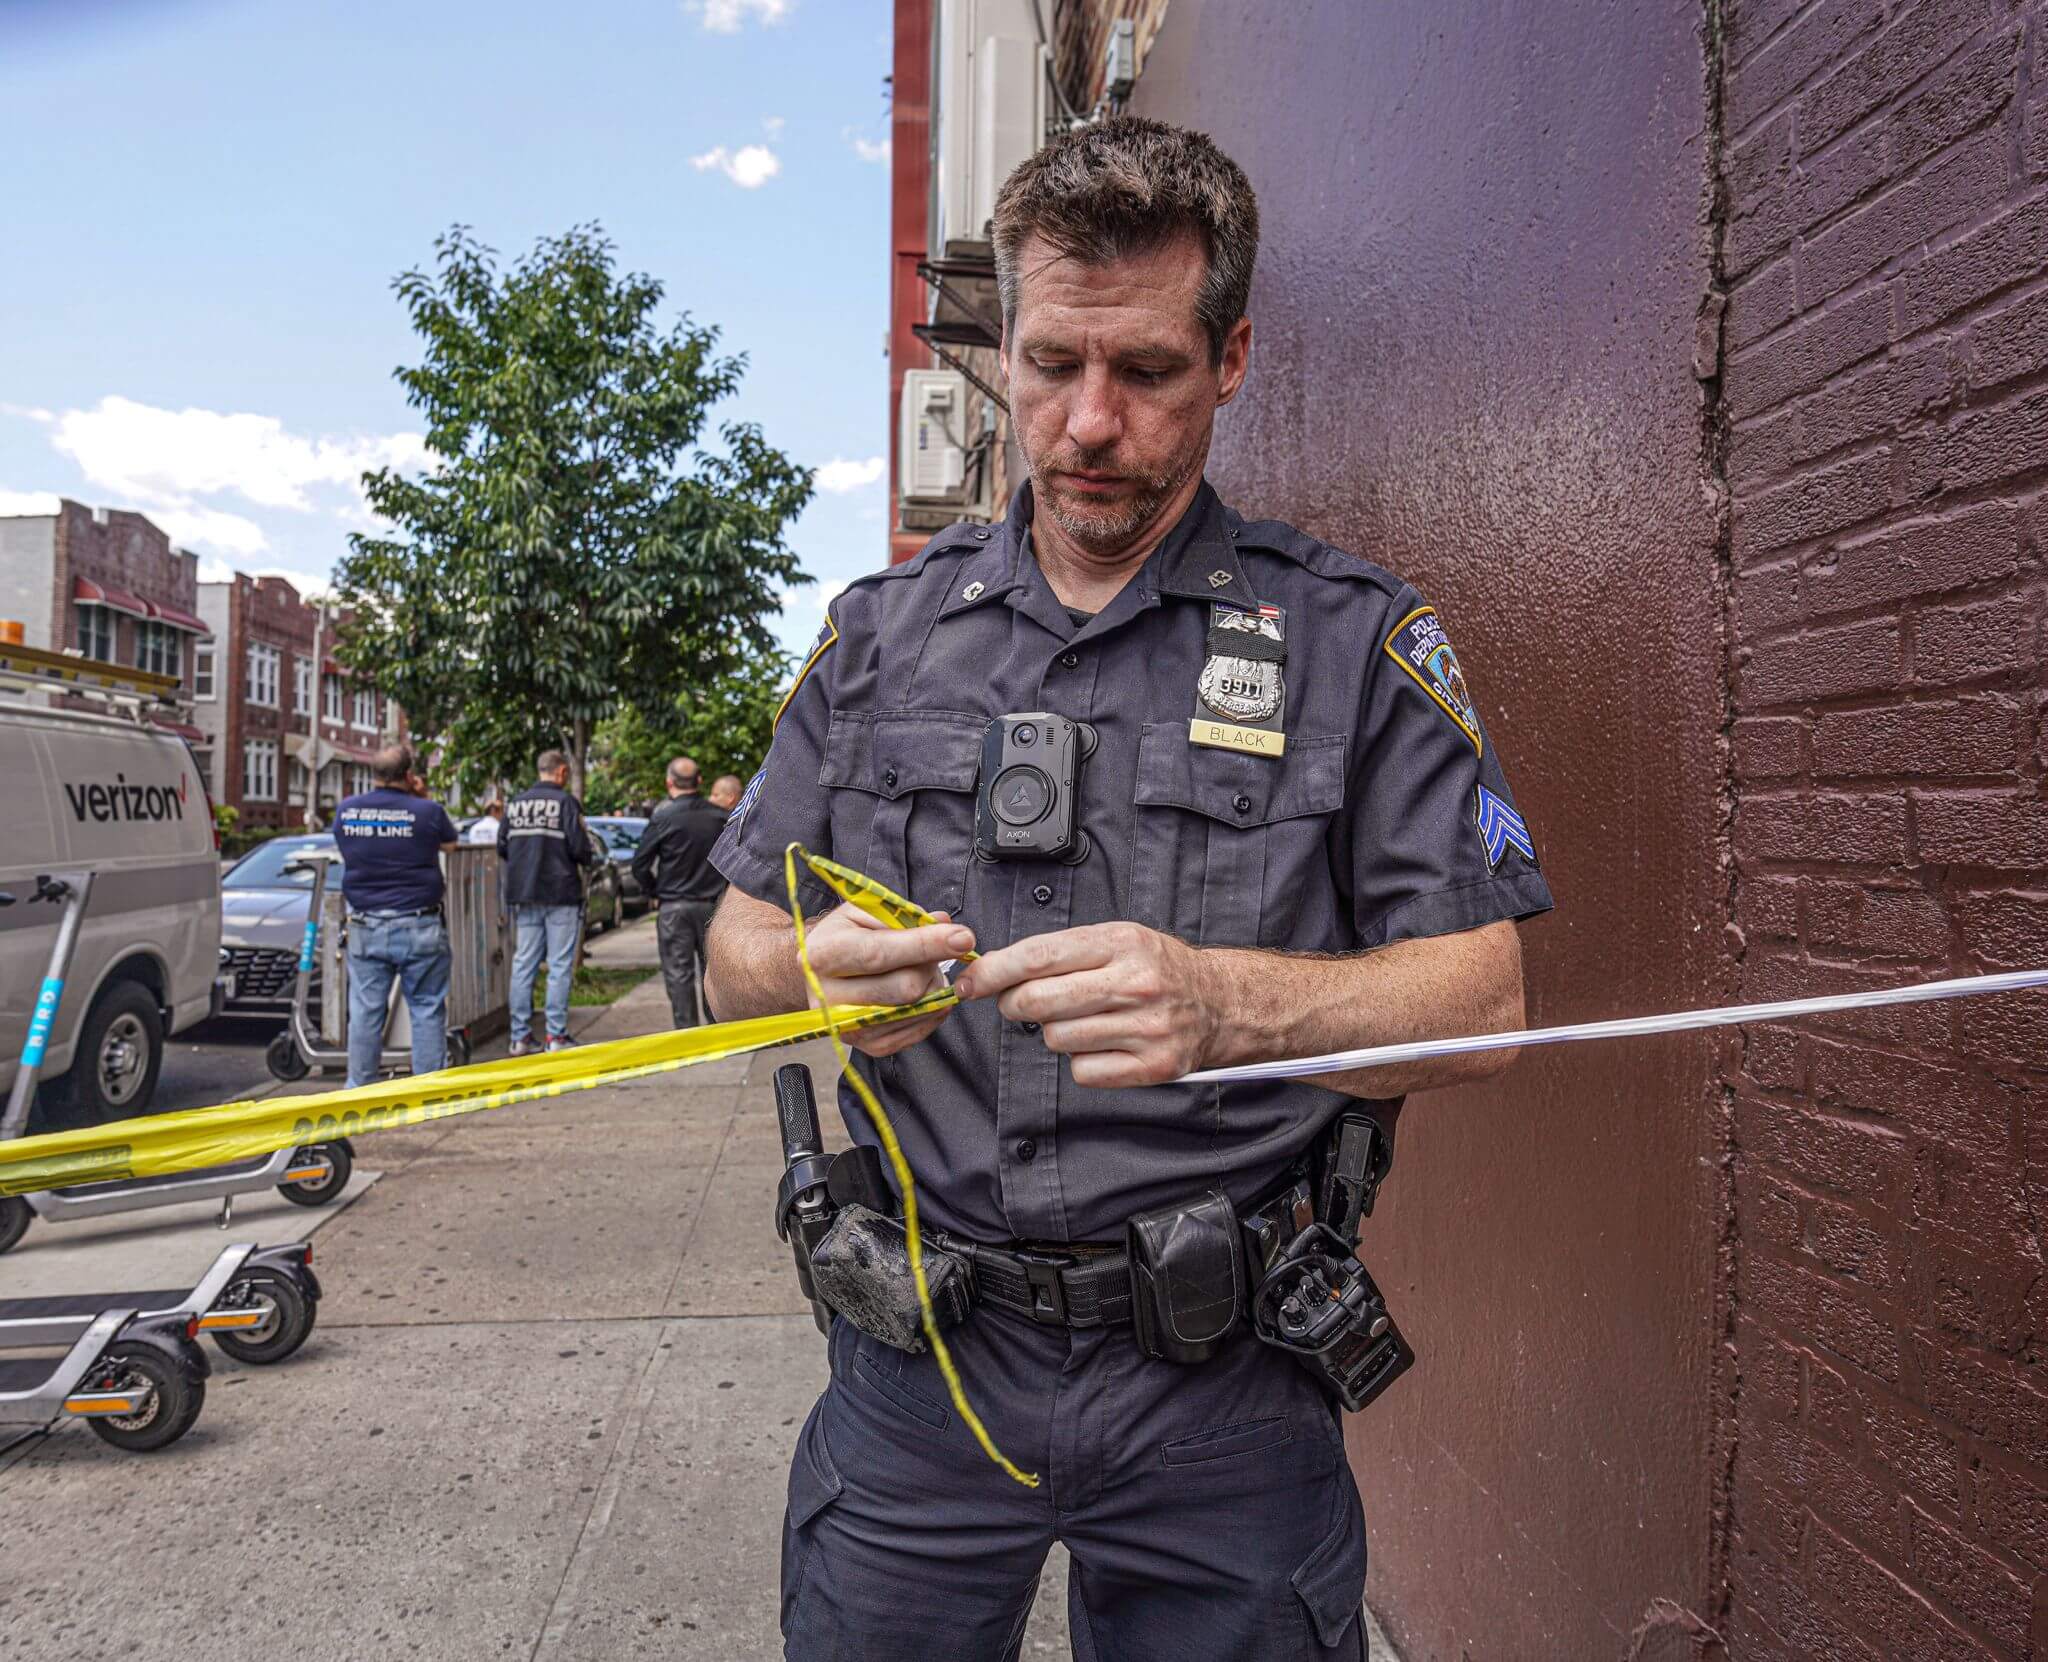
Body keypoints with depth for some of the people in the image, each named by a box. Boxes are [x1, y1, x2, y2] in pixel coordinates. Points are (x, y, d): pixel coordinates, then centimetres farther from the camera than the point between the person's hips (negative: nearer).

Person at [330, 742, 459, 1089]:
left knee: (365, 1011, 10)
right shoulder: (428, 812, -10)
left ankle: (359, 1088, 17)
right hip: (418, 927, -3)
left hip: (365, 928, 4)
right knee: (427, 1011, 4)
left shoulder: (346, 811, 2)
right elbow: (450, 843, 9)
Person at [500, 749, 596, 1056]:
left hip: (523, 896, 5)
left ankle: (520, 1037, 12)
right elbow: (579, 847, -15)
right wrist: (589, 856, 7)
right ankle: (556, 1036, 2)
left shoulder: (515, 803, 6)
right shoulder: (565, 802, -9)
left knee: (522, 965, 9)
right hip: (561, 895, -5)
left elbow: (502, 848, 9)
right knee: (560, 967, 1)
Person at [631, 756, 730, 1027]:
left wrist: (653, 890, 7)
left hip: (674, 907, -3)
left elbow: (640, 862, -7)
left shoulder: (664, 817, -9)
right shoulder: (720, 817, 2)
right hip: (712, 905, 3)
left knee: (679, 974, 2)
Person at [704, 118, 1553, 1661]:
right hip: (920, 1356, 2)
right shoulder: (884, 629, 5)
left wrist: (1224, 1002, -26)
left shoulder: (1360, 638, -3)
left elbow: (1483, 1001, -8)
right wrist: (823, 971, -17)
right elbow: (738, 948, 7)